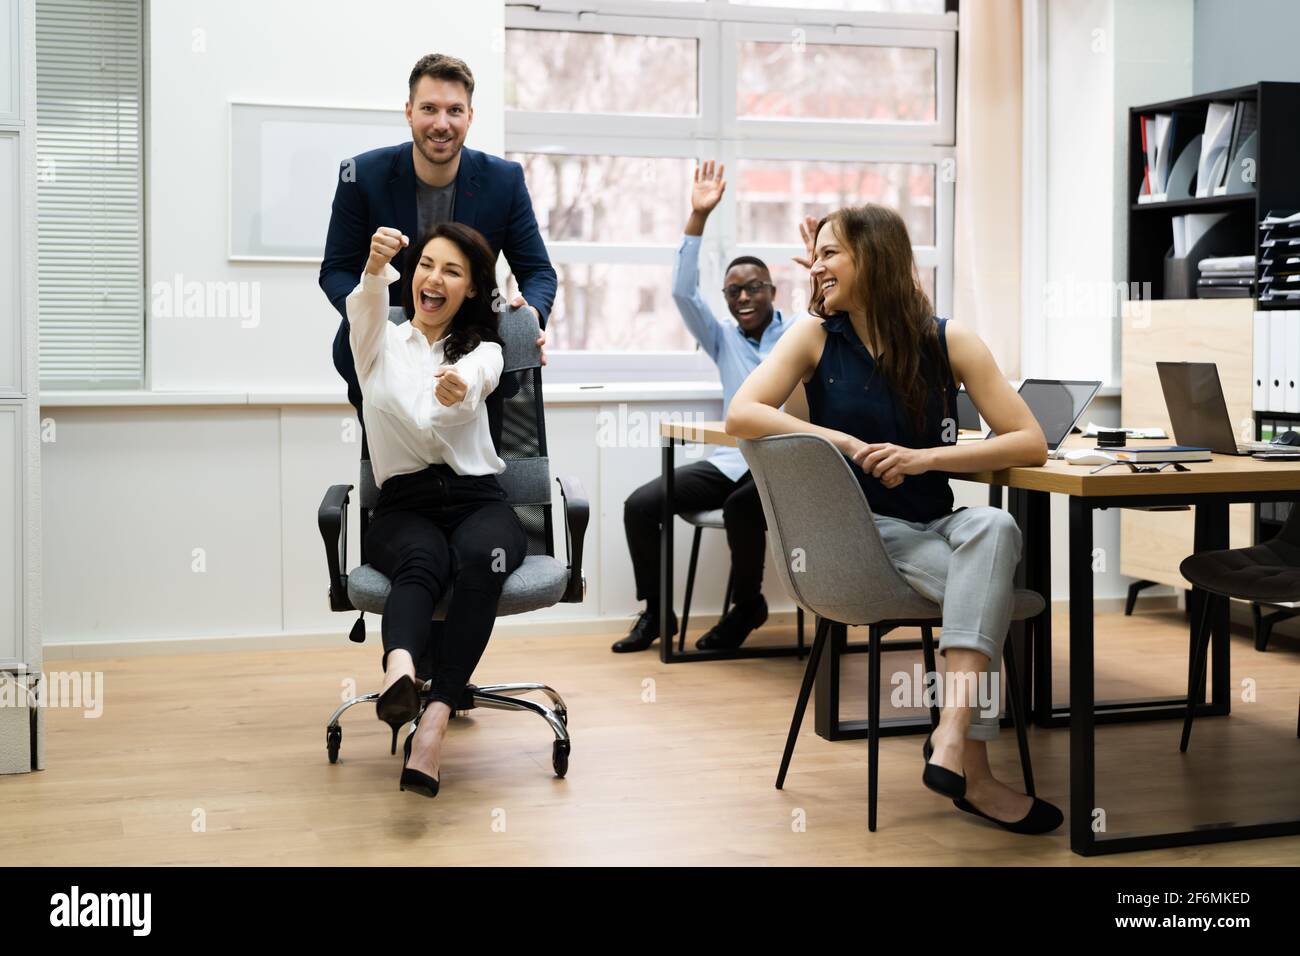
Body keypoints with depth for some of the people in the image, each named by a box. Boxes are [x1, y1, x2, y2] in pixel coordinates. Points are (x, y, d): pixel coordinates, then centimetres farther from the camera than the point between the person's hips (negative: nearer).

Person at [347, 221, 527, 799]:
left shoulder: (483, 350, 15)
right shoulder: (379, 343, 17)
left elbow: (471, 386, -13)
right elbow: (366, 305, -10)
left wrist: (458, 389, -40)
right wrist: (376, 264, -35)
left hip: (478, 500, 0)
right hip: (404, 506, 0)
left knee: (480, 558, -36)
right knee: (423, 561, -36)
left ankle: (435, 718, -49)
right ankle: (399, 673, -66)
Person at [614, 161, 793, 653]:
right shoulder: (724, 339, 15)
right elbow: (682, 291, 3)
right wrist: (698, 217, -5)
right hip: (730, 461, 5)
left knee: (741, 506, -37)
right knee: (641, 505, -13)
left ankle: (748, 604, -10)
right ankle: (656, 611, 2)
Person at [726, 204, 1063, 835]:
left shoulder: (947, 340, 0)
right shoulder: (815, 336, 1)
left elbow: (1029, 442, -8)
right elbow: (742, 413, -14)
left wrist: (924, 457, -21)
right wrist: (846, 444, -23)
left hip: (934, 528, 2)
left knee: (995, 527, -33)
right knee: (986, 587, -29)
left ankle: (953, 739, -40)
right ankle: (973, 772, -27)